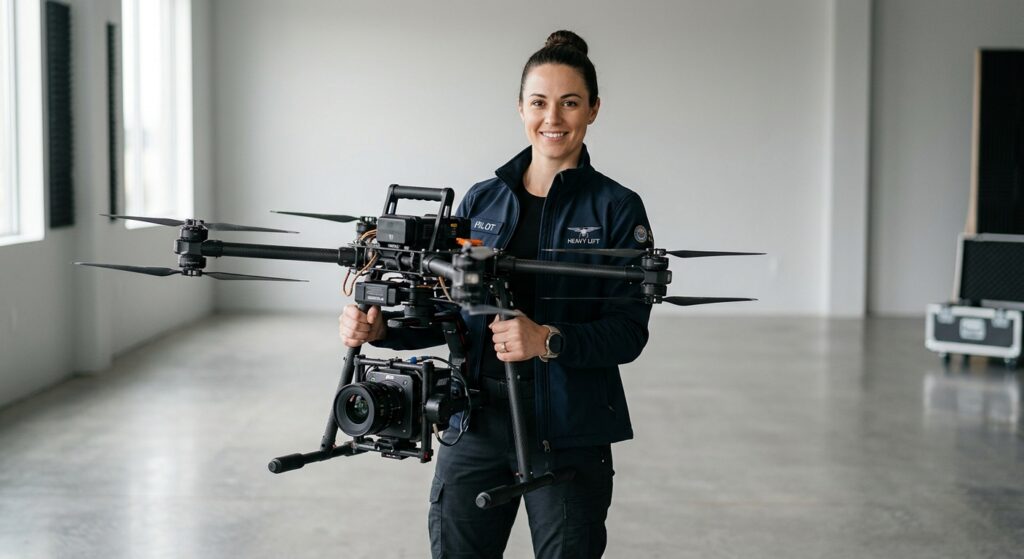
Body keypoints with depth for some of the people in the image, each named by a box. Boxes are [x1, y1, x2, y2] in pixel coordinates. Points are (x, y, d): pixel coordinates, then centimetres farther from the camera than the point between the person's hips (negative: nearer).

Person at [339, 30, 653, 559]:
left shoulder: (617, 208, -3)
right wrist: (382, 328, -8)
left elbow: (629, 332, -9)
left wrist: (548, 341, -25)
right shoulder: (482, 200, 8)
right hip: (474, 426, 3)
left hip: (568, 436, -3)